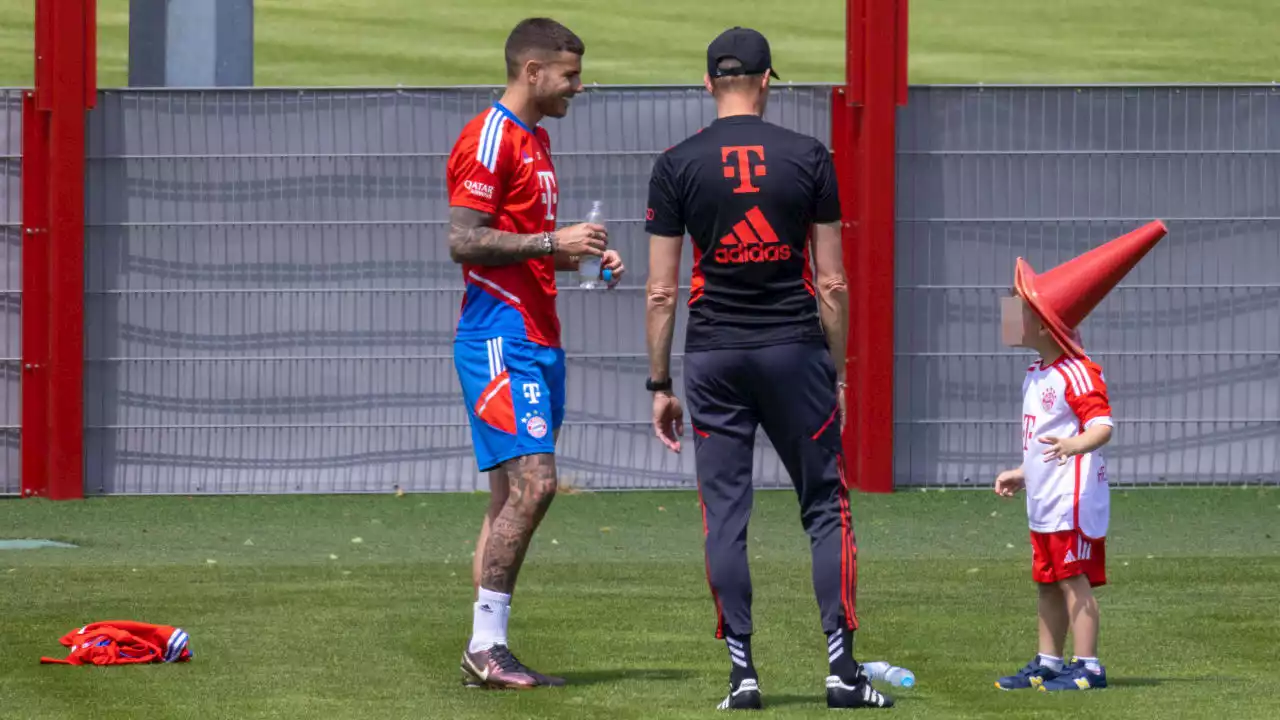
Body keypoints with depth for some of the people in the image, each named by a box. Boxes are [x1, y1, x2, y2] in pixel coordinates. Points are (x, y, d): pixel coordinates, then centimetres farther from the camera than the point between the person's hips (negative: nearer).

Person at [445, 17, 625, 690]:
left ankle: (487, 653, 7)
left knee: (513, 495, 7)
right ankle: (486, 646, -13)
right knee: (531, 482, -16)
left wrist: (584, 256, 12)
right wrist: (553, 241, -17)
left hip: (537, 339, 10)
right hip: (500, 336, -10)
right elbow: (464, 241, -17)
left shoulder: (534, 141, 20)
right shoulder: (489, 140, -10)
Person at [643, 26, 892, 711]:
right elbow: (831, 283, 1)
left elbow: (661, 291, -1)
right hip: (794, 349, 0)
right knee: (825, 506, 6)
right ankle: (841, 668, 0)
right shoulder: (808, 157, 0)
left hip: (713, 356, 0)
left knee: (724, 514, 4)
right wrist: (839, 372, 9)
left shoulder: (677, 165, 0)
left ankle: (742, 673, 0)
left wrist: (661, 385, 6)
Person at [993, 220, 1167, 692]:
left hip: (1074, 500, -10)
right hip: (1044, 502, 10)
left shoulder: (1077, 373, -14)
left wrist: (1075, 445, -45)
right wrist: (1020, 474, 30)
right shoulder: (1035, 376, 17)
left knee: (1074, 579, -9)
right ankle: (1048, 663, 23)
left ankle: (1087, 666, -7)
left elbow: (1102, 425, -27)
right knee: (1047, 582, 15)